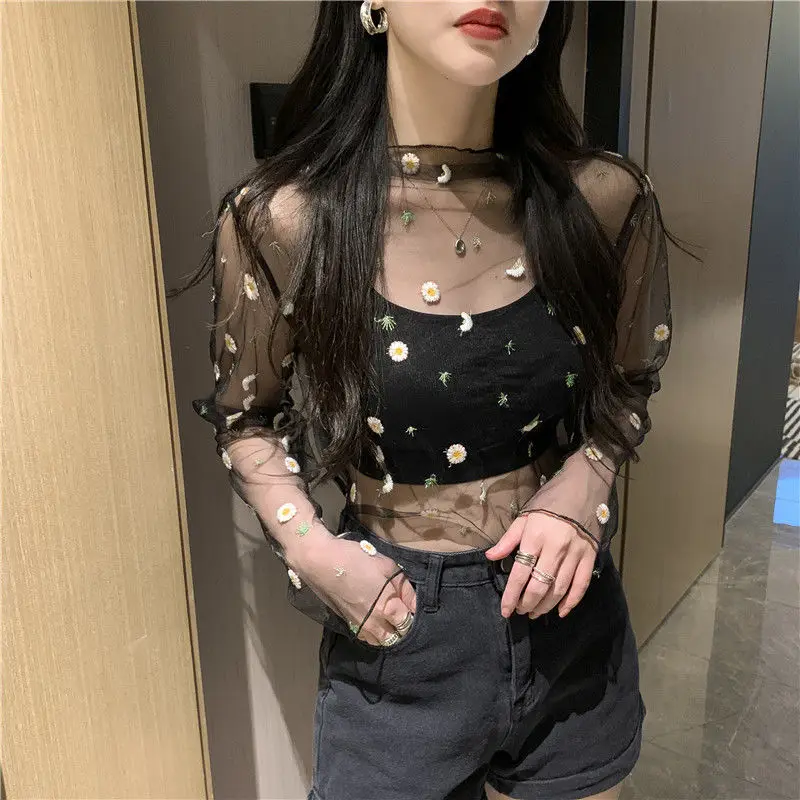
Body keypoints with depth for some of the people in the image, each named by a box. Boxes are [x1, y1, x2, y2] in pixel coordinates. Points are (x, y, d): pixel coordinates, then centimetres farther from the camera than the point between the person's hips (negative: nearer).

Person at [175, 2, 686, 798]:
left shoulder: (605, 200, -11)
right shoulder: (279, 222, -16)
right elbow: (245, 418, 0)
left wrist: (582, 487, -13)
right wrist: (313, 552, -14)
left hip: (572, 621, 3)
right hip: (399, 636, -2)